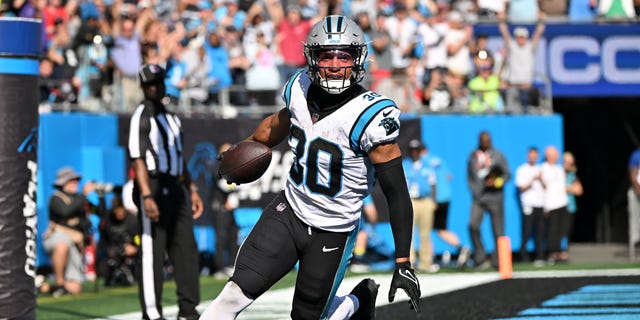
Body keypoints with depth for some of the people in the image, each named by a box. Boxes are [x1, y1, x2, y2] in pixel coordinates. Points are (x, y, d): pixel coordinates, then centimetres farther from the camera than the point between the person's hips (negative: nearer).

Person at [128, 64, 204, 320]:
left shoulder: (171, 117, 21)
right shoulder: (141, 116, -6)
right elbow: (138, 158, -15)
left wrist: (192, 190, 20)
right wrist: (147, 196, -24)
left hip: (176, 188, 8)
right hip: (154, 187, -8)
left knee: (186, 248, 7)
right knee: (152, 251, -7)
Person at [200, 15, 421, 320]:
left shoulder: (369, 115, -22)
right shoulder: (301, 89, -5)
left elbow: (396, 192, -19)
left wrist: (403, 264, -22)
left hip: (332, 233, -4)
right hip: (288, 211, 4)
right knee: (237, 292, -10)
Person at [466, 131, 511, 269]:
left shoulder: (498, 155, 4)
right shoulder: (473, 156, 11)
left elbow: (507, 174, 5)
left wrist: (496, 182, -12)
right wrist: (474, 191, 5)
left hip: (495, 197, -1)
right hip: (478, 197, 1)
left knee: (498, 230, -2)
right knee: (473, 225, -17)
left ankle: (498, 260, 8)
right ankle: (480, 259, -8)